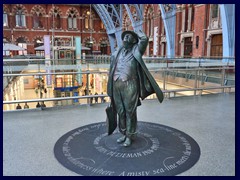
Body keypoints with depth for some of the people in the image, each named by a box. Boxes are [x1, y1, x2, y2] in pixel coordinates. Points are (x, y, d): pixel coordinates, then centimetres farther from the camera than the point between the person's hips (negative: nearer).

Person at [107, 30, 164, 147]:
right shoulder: (116, 54, 16)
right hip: (116, 85, 4)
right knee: (120, 111, 12)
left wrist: (138, 32, 9)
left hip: (130, 85, -4)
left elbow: (144, 39, -13)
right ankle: (124, 134, 28)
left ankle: (129, 136, 17)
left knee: (130, 111, 3)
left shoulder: (136, 50, 5)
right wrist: (110, 88, 14)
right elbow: (111, 71, 17)